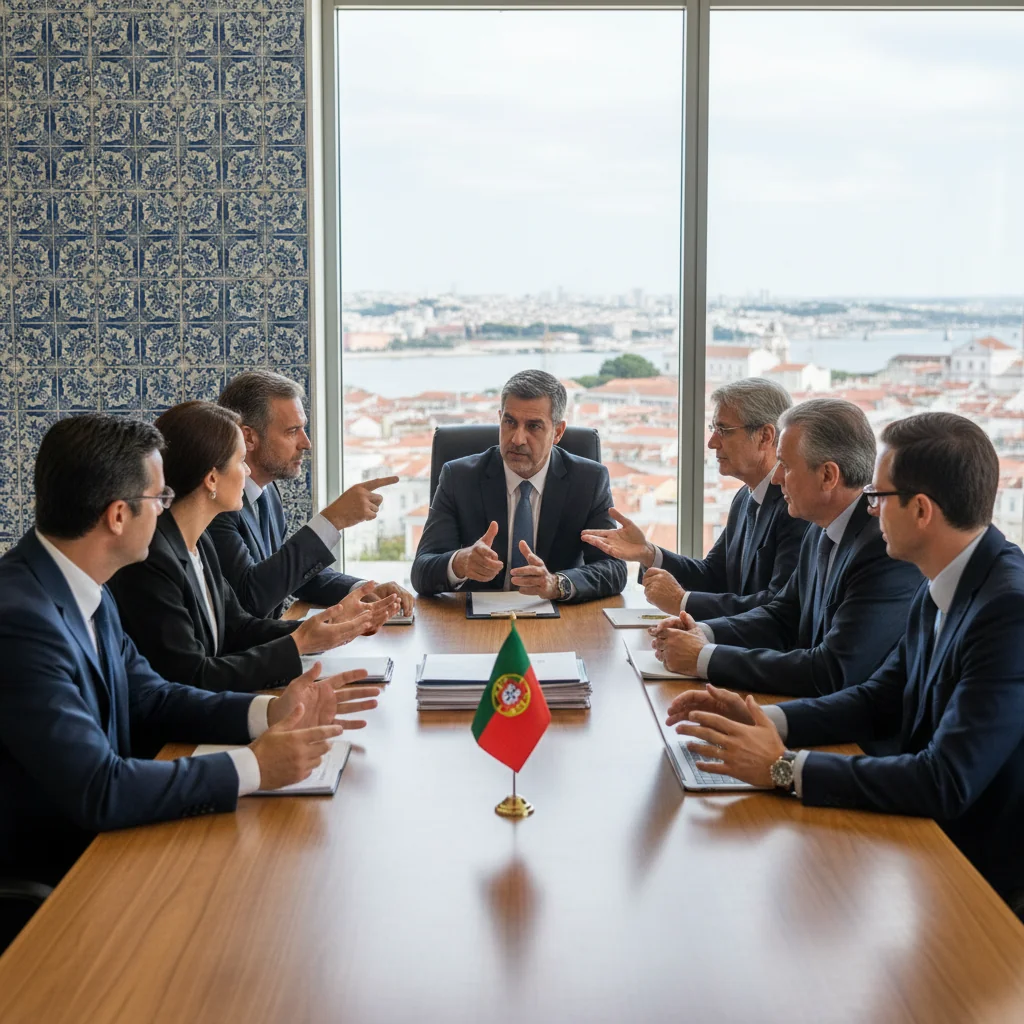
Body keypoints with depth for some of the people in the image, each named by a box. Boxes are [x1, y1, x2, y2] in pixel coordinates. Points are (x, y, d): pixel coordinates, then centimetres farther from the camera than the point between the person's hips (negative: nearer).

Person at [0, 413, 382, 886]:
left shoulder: (85, 590, 1)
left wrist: (267, 712, -5)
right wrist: (252, 767, -22)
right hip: (42, 878, -8)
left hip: (97, 837, 8)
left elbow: (149, 700, 9)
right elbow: (98, 791, -28)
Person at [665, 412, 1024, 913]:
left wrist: (784, 767, -25)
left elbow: (947, 783, -30)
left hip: (983, 880, -7)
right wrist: (766, 719, -5)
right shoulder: (943, 588, 3)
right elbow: (880, 699, 10)